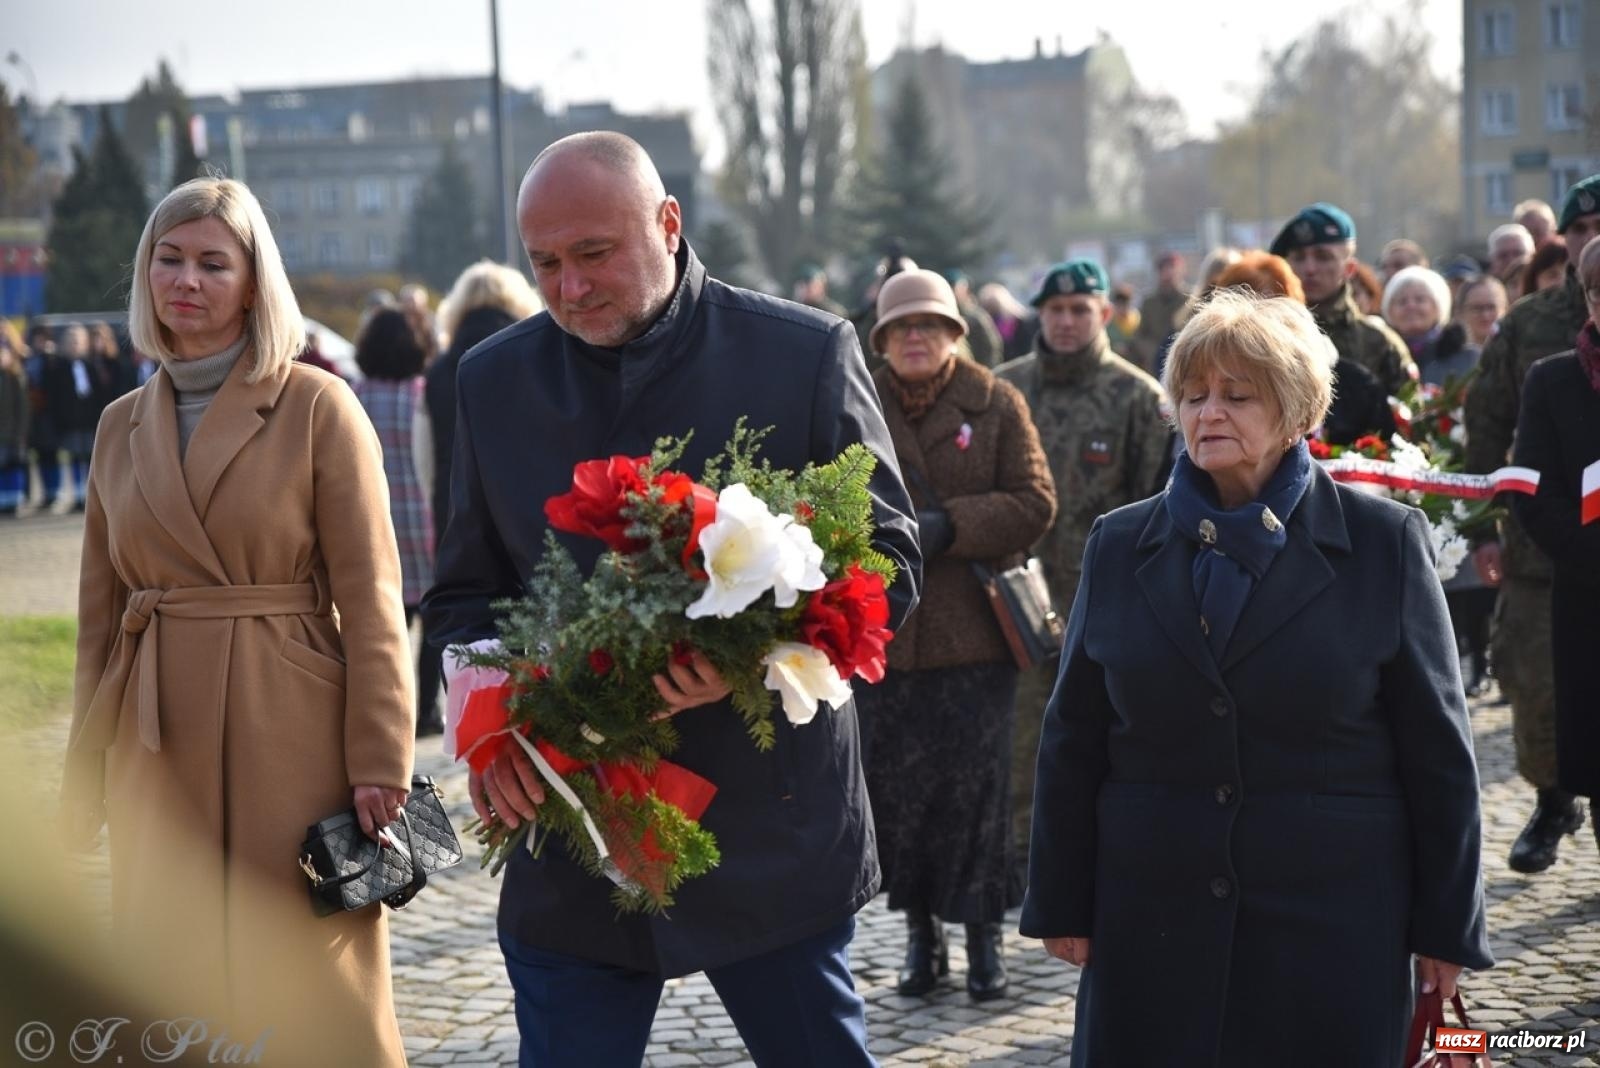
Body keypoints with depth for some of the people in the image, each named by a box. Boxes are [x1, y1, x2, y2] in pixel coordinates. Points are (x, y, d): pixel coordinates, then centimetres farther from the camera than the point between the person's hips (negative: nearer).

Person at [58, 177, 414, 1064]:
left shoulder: (317, 407, -4)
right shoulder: (122, 426, 11)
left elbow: (370, 600, -7)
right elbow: (100, 614, 14)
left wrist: (379, 766, -12)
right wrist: (84, 782, 10)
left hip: (291, 741, -5)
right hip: (158, 750, 5)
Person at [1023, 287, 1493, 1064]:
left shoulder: (1384, 542, -1)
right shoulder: (1118, 547, 6)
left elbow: (1437, 748, 0)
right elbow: (1073, 743, 8)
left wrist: (1447, 924, -1)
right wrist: (1062, 904, 5)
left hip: (1333, 925, -2)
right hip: (1151, 926, 2)